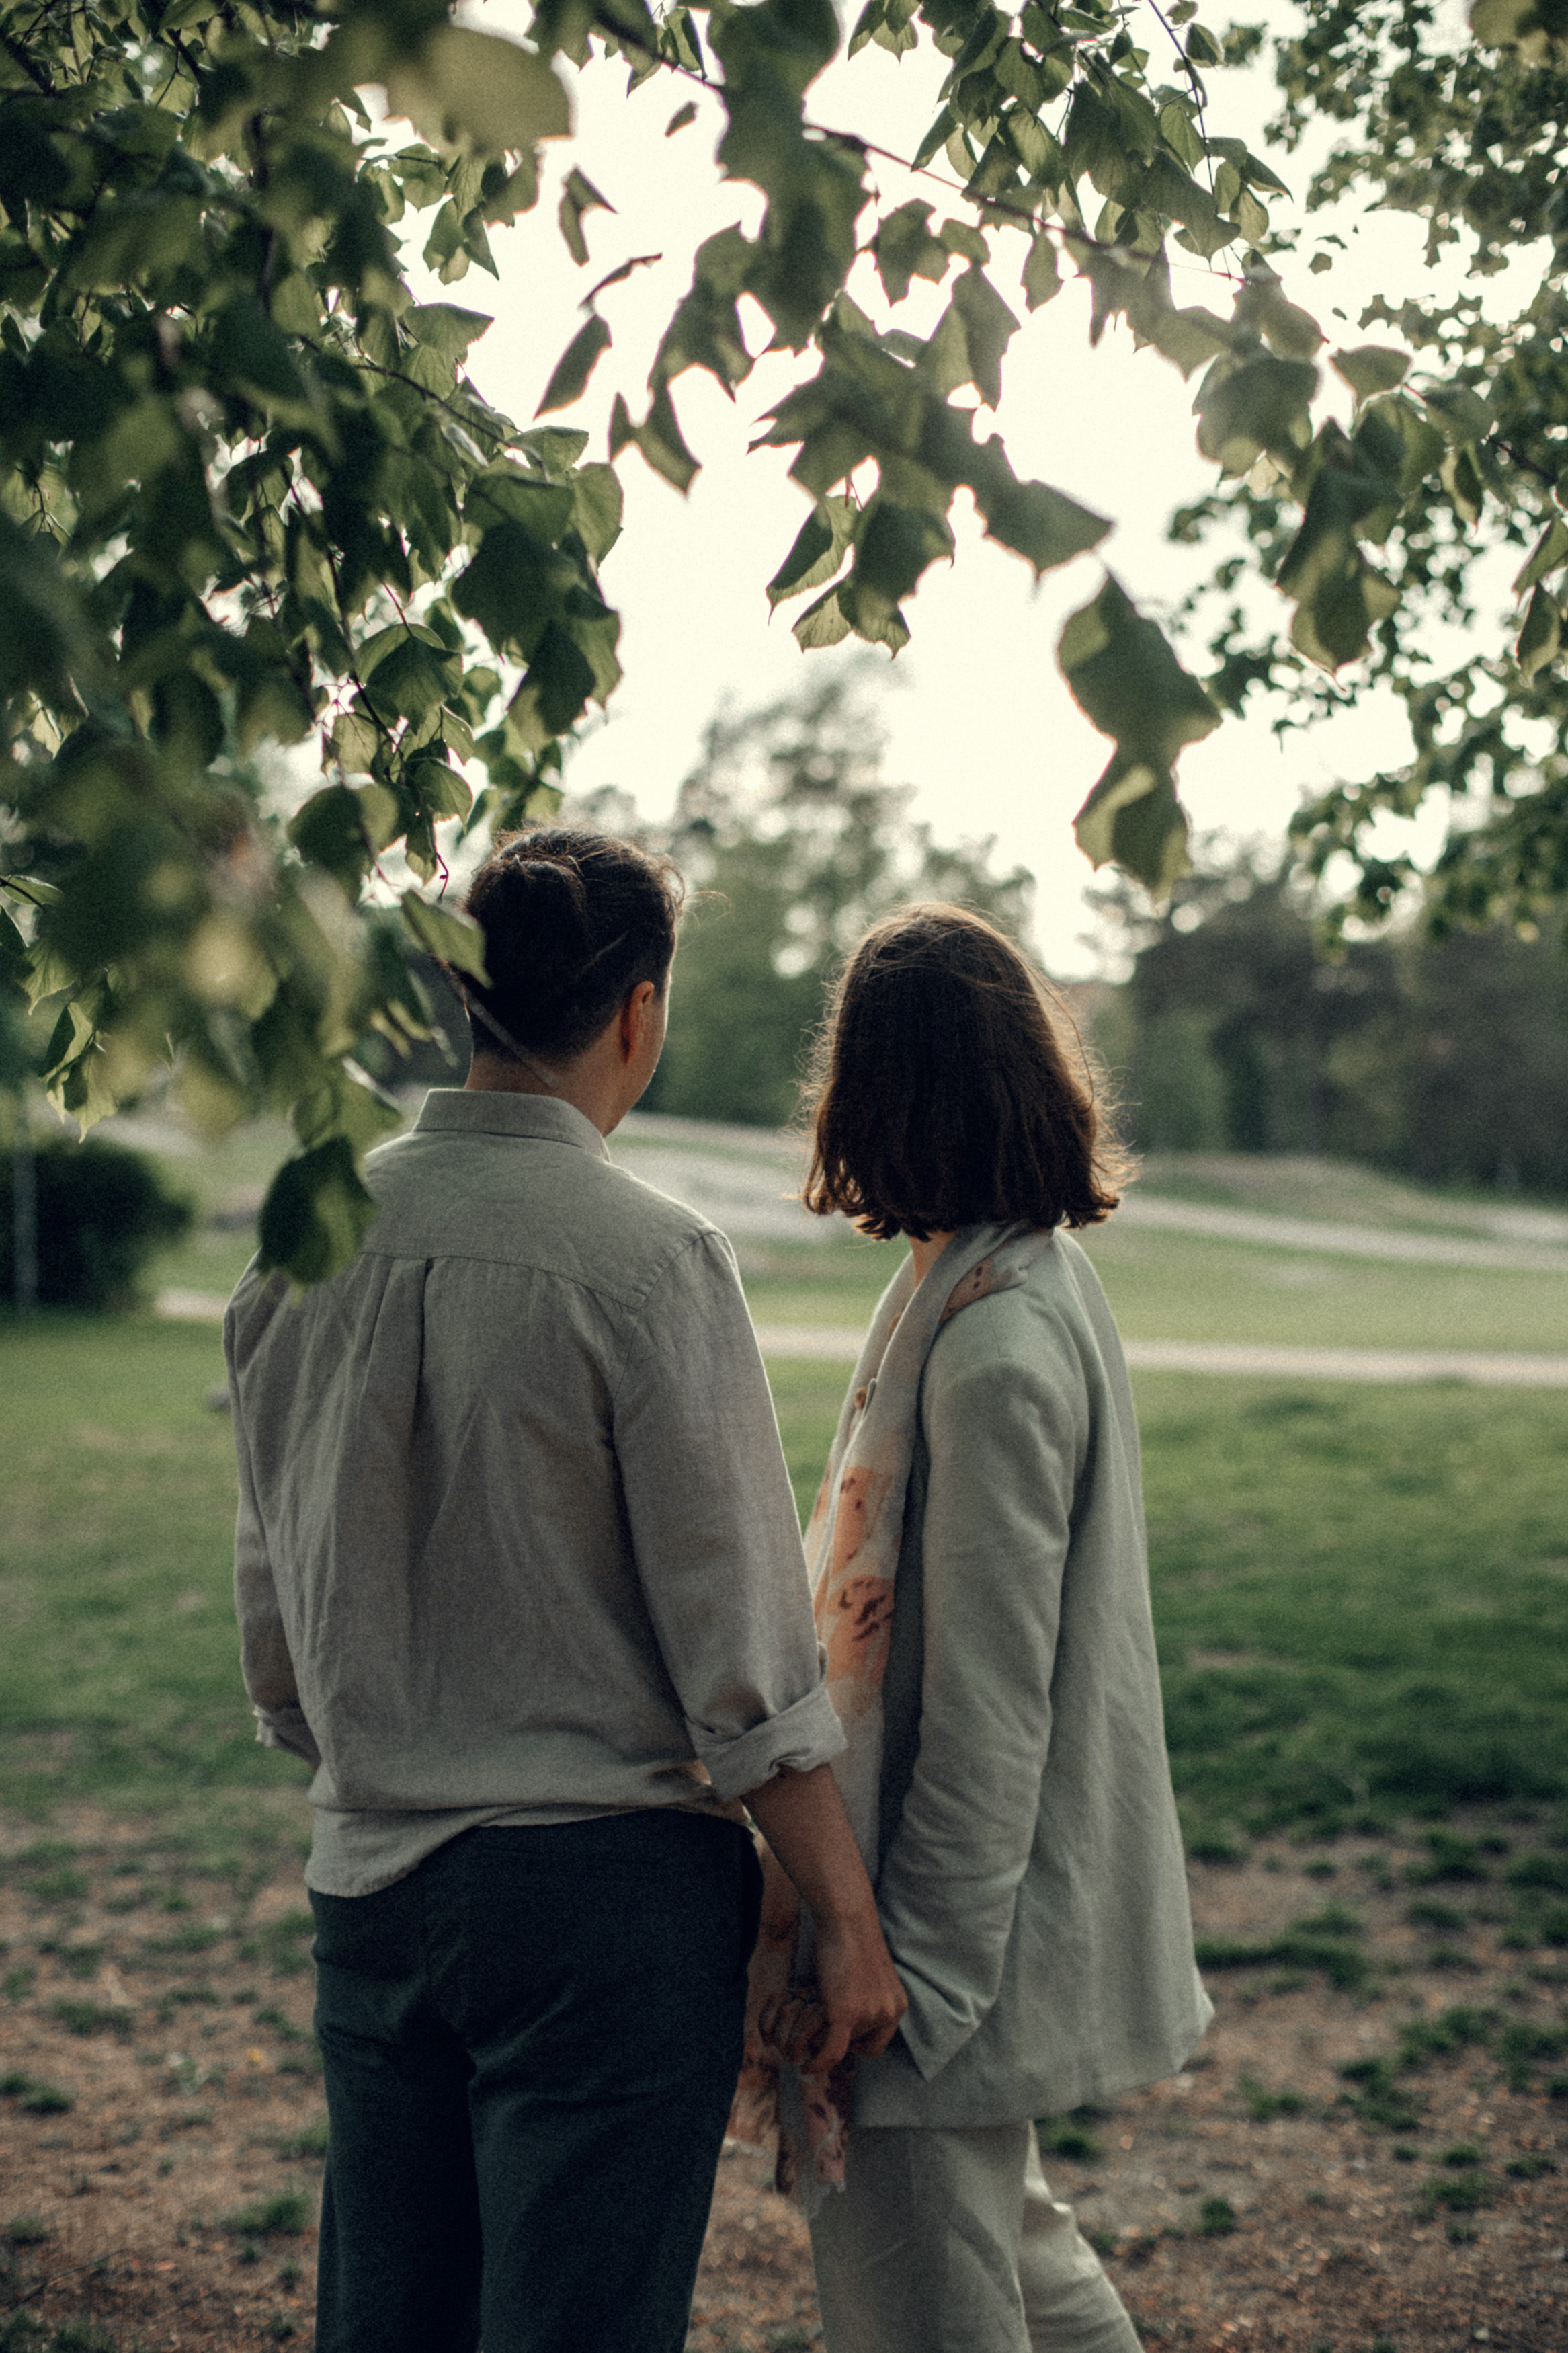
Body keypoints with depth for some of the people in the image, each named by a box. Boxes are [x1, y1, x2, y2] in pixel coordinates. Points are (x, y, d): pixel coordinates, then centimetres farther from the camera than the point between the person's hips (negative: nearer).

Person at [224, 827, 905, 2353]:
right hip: (604, 1884, -6)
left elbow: (269, 1609, 12)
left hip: (364, 1876, 6)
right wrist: (846, 1915, -5)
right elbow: (740, 1652, -13)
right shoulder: (645, 1259, -15)